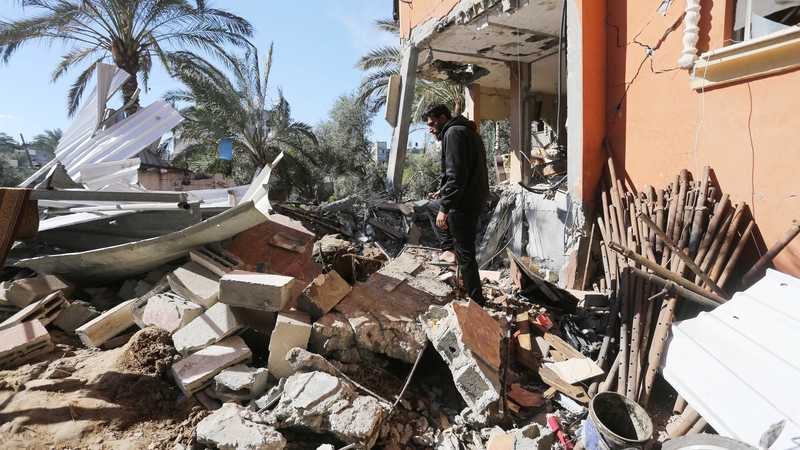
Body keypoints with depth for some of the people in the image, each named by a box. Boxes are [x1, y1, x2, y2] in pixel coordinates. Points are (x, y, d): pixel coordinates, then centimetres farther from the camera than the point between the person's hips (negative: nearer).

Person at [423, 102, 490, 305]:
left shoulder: (453, 133, -14)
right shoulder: (466, 130, 18)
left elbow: (456, 174, -24)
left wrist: (444, 208, -23)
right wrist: (445, 191, 23)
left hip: (465, 202, -11)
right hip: (474, 196, 11)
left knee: (465, 255, -1)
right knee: (432, 207, 31)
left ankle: (476, 302, 9)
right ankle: (450, 249, 23)